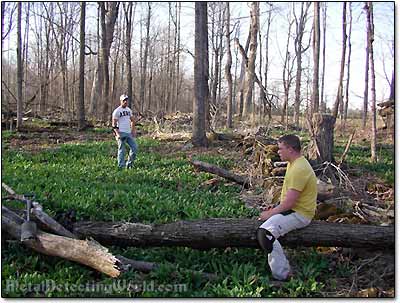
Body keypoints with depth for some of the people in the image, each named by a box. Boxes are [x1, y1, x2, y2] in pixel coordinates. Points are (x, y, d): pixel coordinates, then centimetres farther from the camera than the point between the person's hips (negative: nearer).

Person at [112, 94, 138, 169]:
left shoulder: (129, 110, 13)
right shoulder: (117, 111, -8)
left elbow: (132, 120, 22)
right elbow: (114, 124, -10)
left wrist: (133, 130, 12)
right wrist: (117, 134, -18)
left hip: (129, 133, 7)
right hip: (121, 133, -7)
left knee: (134, 147, 4)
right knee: (121, 150, -2)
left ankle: (129, 164, 16)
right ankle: (121, 167, 5)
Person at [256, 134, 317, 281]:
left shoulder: (299, 169, -25)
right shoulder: (294, 163, 10)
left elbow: (289, 202, -26)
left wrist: (270, 213, -14)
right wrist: (273, 209, 11)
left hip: (299, 214, -11)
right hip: (292, 208, 11)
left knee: (265, 233, -25)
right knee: (261, 220, 21)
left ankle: (282, 275, -19)